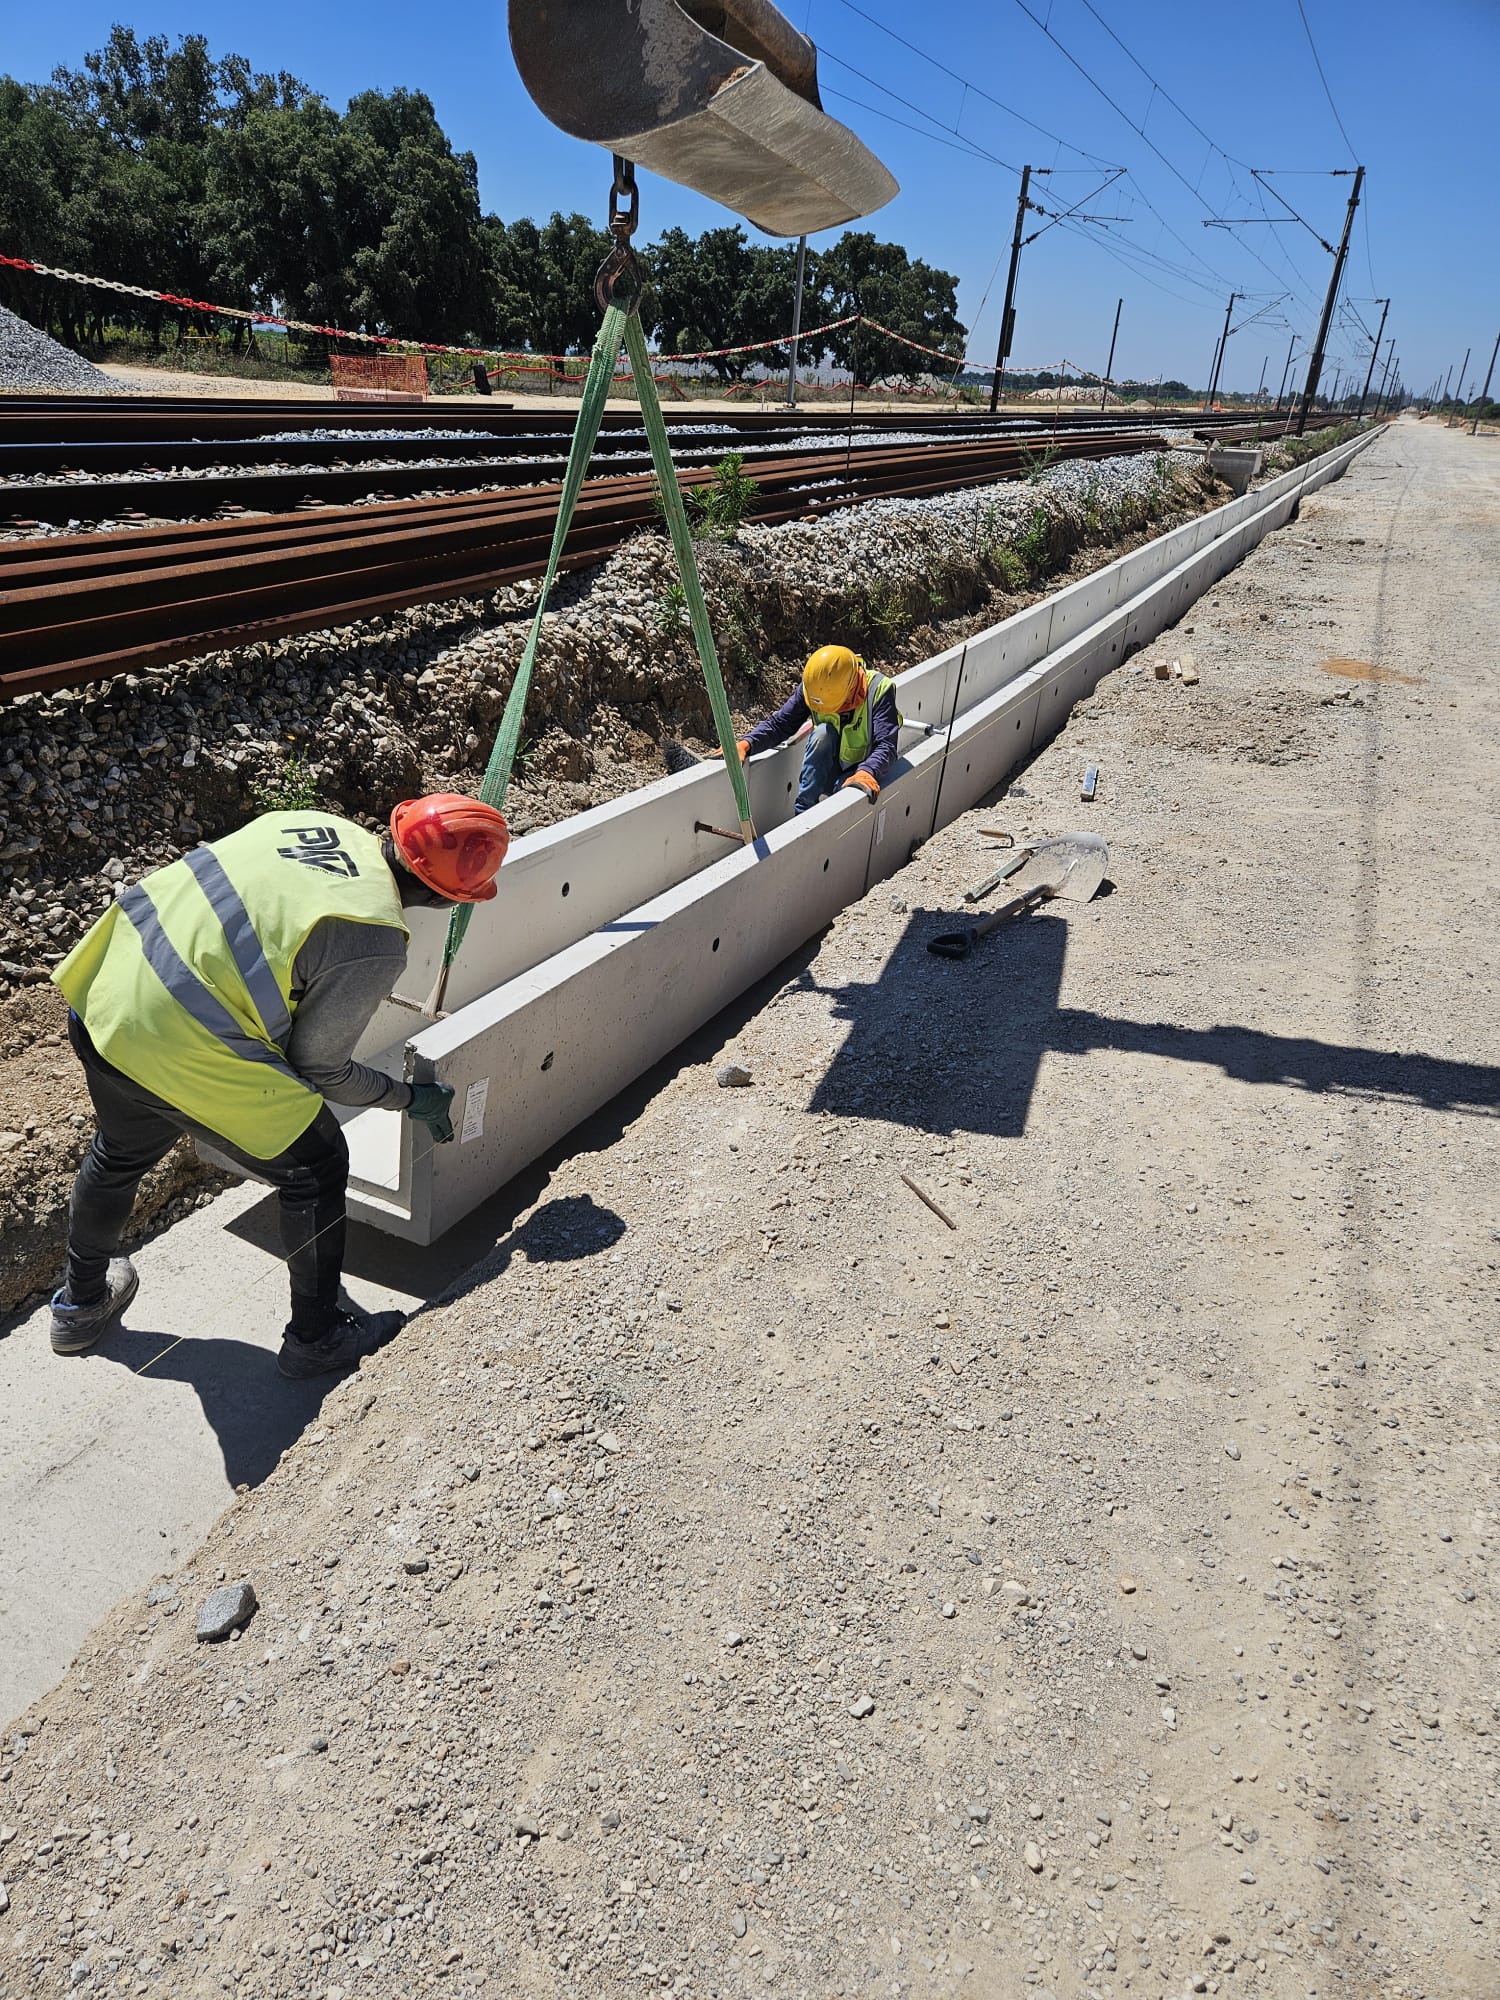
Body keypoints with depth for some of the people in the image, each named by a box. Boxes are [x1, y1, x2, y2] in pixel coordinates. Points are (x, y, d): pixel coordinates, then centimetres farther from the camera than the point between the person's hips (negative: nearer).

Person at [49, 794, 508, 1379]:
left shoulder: (315, 822, 2)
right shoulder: (376, 944, -17)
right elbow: (318, 1068, -7)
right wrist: (412, 1099, 7)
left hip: (101, 994, 9)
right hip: (182, 1050, -8)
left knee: (120, 1153, 33)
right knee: (315, 1171, 12)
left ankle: (80, 1305, 57)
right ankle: (316, 1338, 29)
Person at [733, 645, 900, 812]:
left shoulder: (879, 690, -21)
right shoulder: (811, 687, -13)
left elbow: (886, 745, -30)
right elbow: (779, 724, -11)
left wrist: (867, 772, -51)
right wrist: (746, 744, -30)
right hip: (826, 775, 3)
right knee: (823, 733, -29)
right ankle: (803, 810, -26)